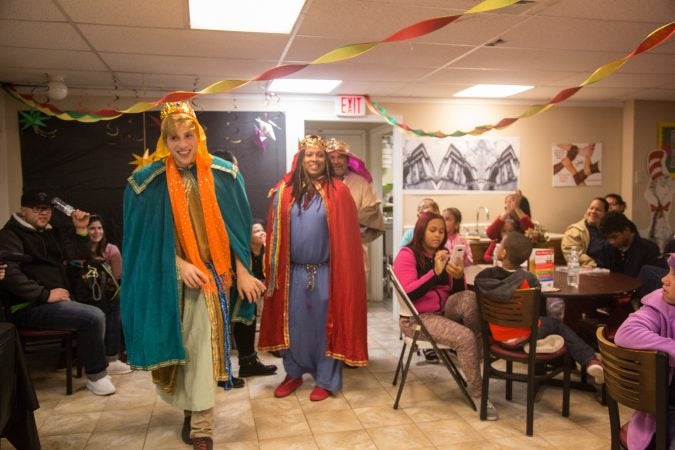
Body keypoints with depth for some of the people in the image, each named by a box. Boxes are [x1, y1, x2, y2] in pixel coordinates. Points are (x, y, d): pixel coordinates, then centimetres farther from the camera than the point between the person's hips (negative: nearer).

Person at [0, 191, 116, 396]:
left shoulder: (51, 233, 20)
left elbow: (76, 254, 16)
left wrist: (80, 230, 1)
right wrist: (46, 294, -24)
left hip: (59, 300, 9)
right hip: (31, 306, -9)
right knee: (93, 317, -24)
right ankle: (96, 375, -10)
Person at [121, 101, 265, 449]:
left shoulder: (223, 175, -3)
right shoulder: (149, 181, -5)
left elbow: (234, 227, 2)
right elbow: (147, 237, -3)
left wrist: (242, 272, -3)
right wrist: (180, 265, -15)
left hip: (211, 273, 0)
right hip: (170, 276, 0)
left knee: (204, 346, -4)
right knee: (179, 345, 9)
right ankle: (191, 409, 31)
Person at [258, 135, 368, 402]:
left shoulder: (338, 192, -4)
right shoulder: (284, 191, 3)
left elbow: (346, 236, -5)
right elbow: (275, 233, 5)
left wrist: (344, 273, -9)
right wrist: (274, 270, 2)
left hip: (326, 272, -2)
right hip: (293, 271, 2)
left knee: (325, 323, 7)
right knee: (293, 323, 12)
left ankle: (326, 380, 21)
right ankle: (293, 374, 30)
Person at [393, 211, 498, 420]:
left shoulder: (443, 255, 10)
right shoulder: (407, 255, -9)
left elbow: (457, 293, 8)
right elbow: (409, 294, -21)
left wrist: (458, 277, -14)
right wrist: (435, 272, -26)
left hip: (442, 312, 6)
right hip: (417, 318, -6)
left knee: (469, 297, -26)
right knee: (465, 338, -26)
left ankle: (480, 352, -13)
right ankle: (477, 393, -10)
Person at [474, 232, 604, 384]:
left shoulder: (483, 276, -17)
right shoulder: (529, 278, -17)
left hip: (500, 338, 2)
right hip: (527, 336, -2)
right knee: (557, 324, 24)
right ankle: (590, 360, 14)